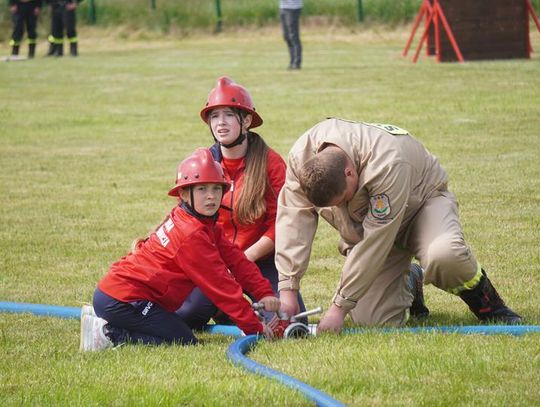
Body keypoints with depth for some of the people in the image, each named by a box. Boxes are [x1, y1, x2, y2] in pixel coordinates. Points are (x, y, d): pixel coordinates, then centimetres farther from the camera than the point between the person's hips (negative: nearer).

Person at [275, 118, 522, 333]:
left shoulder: (387, 163, -40)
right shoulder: (301, 157, -24)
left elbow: (374, 244, -37)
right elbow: (293, 219, -20)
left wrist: (339, 307, -34)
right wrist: (287, 290, -28)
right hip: (364, 225, 5)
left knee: (444, 254, -40)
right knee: (373, 322, -13)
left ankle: (489, 307, -9)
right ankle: (405, 283, 22)